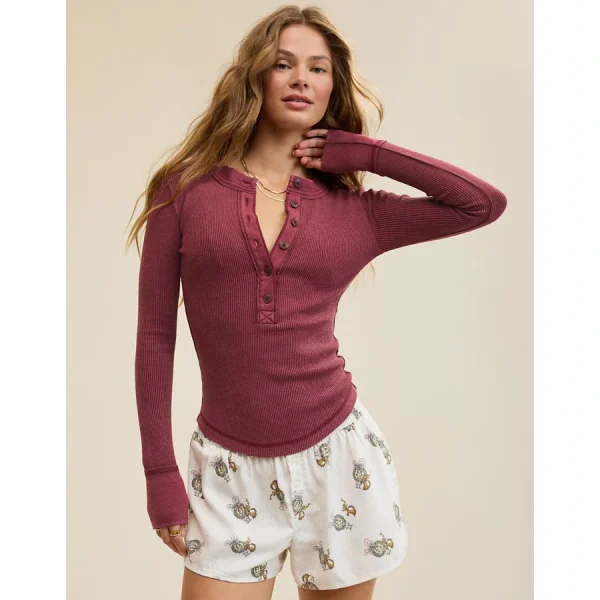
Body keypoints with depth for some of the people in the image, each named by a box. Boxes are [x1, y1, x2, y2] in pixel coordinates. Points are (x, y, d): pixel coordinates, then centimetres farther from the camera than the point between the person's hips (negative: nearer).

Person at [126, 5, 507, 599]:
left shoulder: (355, 211, 3)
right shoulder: (187, 191, -1)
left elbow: (487, 203, 4)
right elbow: (155, 335, 0)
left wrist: (367, 152, 0)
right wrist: (159, 473, -1)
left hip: (337, 458, 2)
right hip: (231, 470, -1)